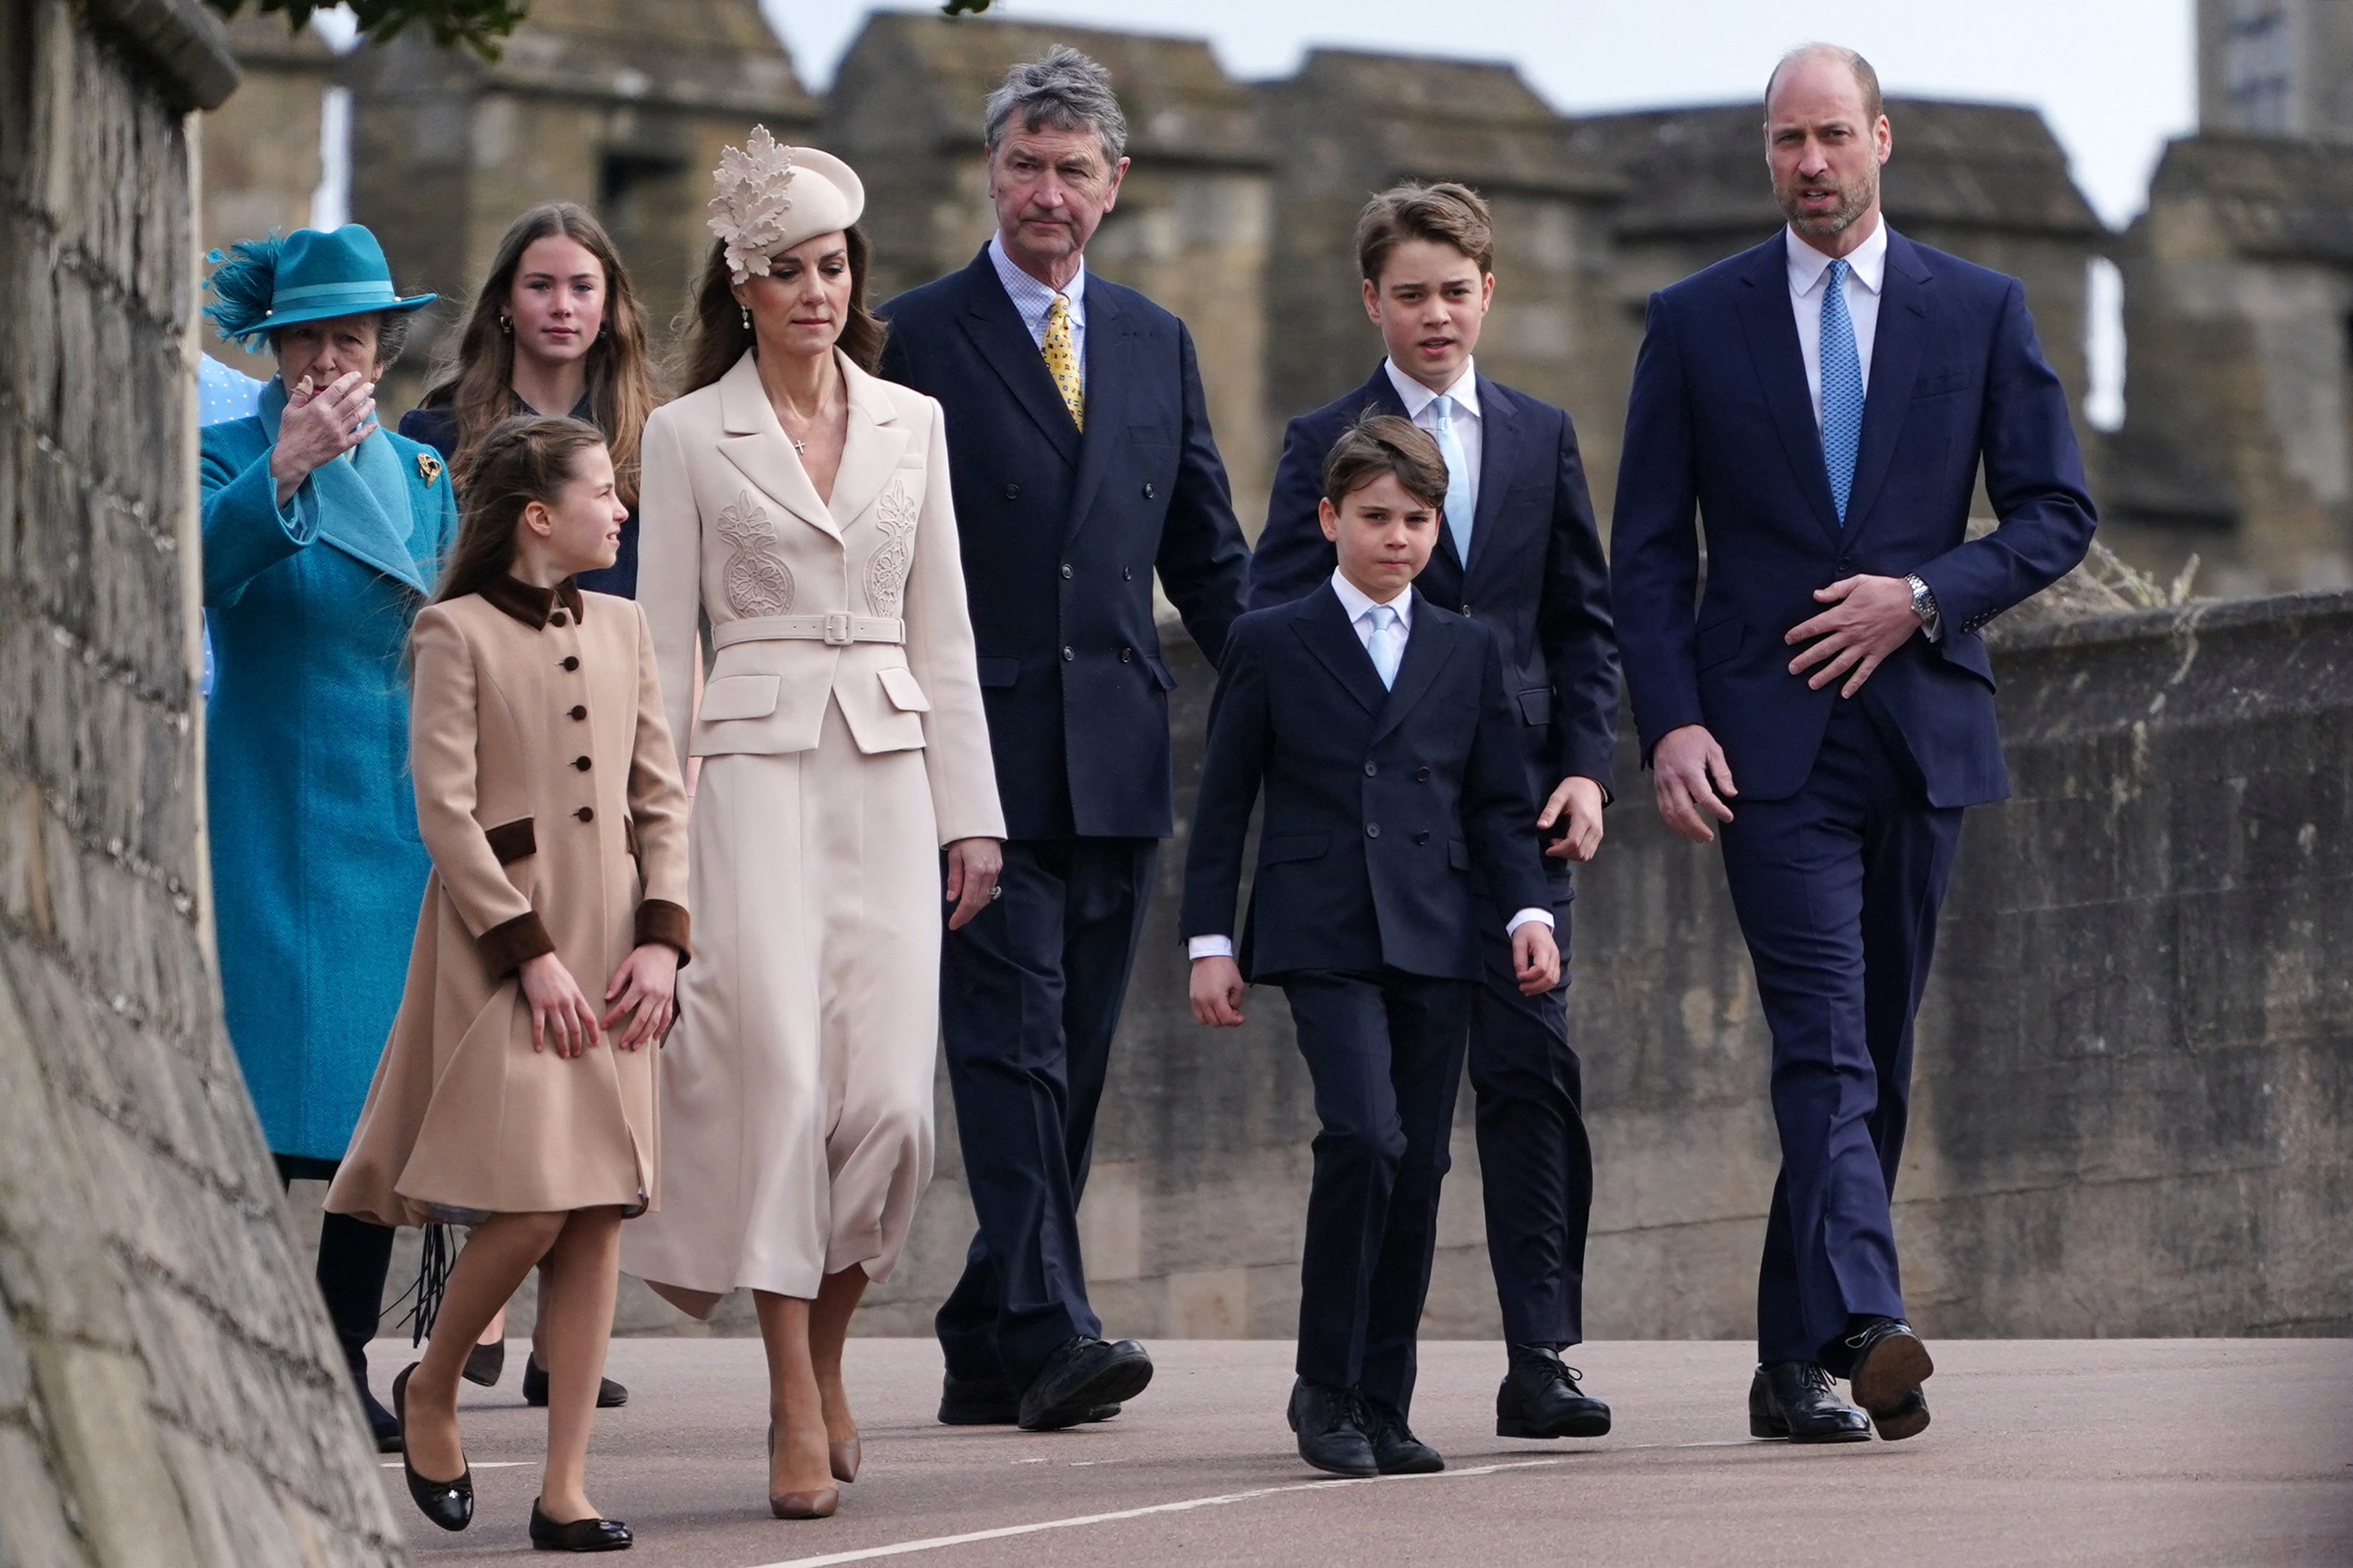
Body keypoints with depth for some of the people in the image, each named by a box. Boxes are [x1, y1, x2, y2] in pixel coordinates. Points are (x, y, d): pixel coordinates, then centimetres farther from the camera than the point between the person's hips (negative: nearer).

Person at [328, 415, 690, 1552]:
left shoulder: (621, 627, 14)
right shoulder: (458, 631, -4)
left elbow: (661, 797, 13)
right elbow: (446, 810, -8)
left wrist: (659, 939, 0)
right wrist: (529, 954, -13)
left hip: (610, 939, 6)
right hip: (502, 938, -6)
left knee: (600, 1215, 0)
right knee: (531, 1203, -14)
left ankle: (565, 1488, 3)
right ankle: (429, 1390, 13)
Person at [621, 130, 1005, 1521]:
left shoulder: (912, 423, 12)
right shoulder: (689, 435, 4)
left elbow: (942, 627, 13)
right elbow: (664, 640, 3)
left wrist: (970, 811, 8)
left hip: (890, 774, 3)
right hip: (754, 768, -3)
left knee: (890, 1093, -6)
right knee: (778, 1077, -11)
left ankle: (826, 1349, 18)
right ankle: (800, 1417, -6)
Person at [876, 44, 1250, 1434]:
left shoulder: (1157, 345, 15)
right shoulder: (913, 340, 1)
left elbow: (1209, 558, 19)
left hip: (1119, 765, 5)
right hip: (978, 755, -5)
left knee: (1073, 1064, 6)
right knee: (1011, 1044, -14)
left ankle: (988, 1348, 13)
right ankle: (1050, 1331, -19)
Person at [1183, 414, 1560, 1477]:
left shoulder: (1468, 651, 13)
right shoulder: (1270, 644, 5)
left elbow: (1501, 802, 14)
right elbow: (1222, 802, 6)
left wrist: (1529, 910, -1)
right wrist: (1210, 939, 0)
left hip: (1435, 940, 4)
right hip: (1322, 937, -3)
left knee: (1418, 1167, 1)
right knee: (1365, 1137, -19)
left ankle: (1383, 1405, 10)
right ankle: (1326, 1389, -7)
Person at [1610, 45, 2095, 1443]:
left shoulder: (1981, 311, 8)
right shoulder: (1697, 323, 6)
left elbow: (2058, 513, 6)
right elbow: (1650, 550, 5)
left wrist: (1925, 595, -10)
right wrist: (1670, 721, -8)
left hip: (1922, 724, 2)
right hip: (1770, 736, -2)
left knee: (1877, 1054, 7)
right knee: (1824, 1040, -17)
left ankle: (1796, 1363, 15)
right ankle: (1864, 1329, -29)